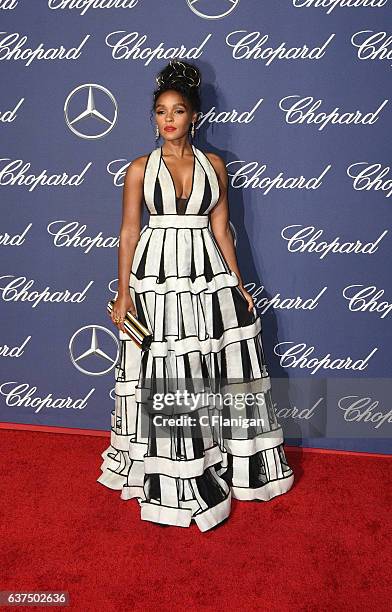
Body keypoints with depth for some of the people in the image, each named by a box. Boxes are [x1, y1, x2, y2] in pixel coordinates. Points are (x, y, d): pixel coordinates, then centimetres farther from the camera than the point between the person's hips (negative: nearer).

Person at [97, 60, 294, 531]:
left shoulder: (214, 165, 7)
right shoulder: (140, 168, 2)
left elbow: (221, 228, 8)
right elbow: (129, 233, 1)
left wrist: (237, 284, 5)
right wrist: (123, 293, -3)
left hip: (208, 274, 2)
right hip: (156, 276, -1)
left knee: (216, 371, 7)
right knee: (164, 377, 3)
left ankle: (228, 461, 29)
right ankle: (169, 477, 23)